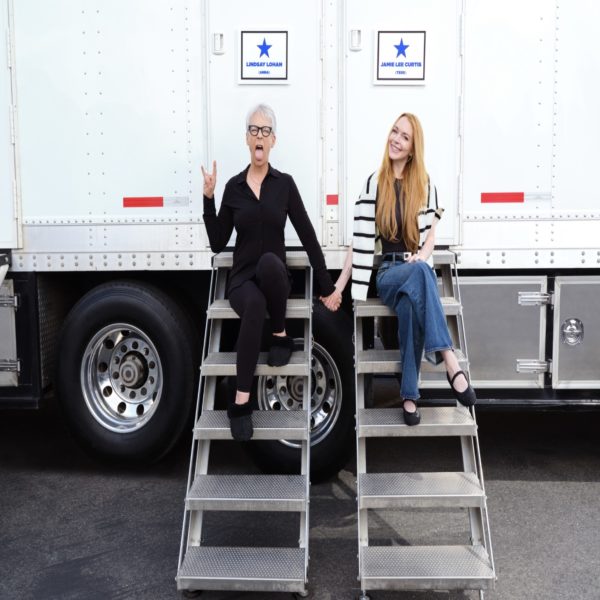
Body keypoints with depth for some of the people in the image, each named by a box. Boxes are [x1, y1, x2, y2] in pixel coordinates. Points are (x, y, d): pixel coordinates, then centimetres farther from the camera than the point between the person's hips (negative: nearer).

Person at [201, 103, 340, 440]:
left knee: (269, 261, -38)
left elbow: (308, 237, 1)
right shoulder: (233, 187, 5)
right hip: (242, 278, 0)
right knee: (255, 305, -37)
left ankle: (281, 336, -13)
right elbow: (217, 244, 5)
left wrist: (327, 288, 0)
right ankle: (241, 403, -29)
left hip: (275, 278, 0)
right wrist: (209, 198, -4)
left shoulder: (285, 184, 2)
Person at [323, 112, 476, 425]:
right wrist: (339, 286, 2)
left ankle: (409, 396, -29)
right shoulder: (374, 183, 6)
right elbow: (360, 241, 5)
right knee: (420, 273, -37)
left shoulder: (425, 184, 9)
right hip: (388, 274, -1)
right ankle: (450, 361, -43)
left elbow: (431, 235, 12)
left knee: (410, 306, -36)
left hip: (418, 270, 1)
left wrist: (422, 256, -11)